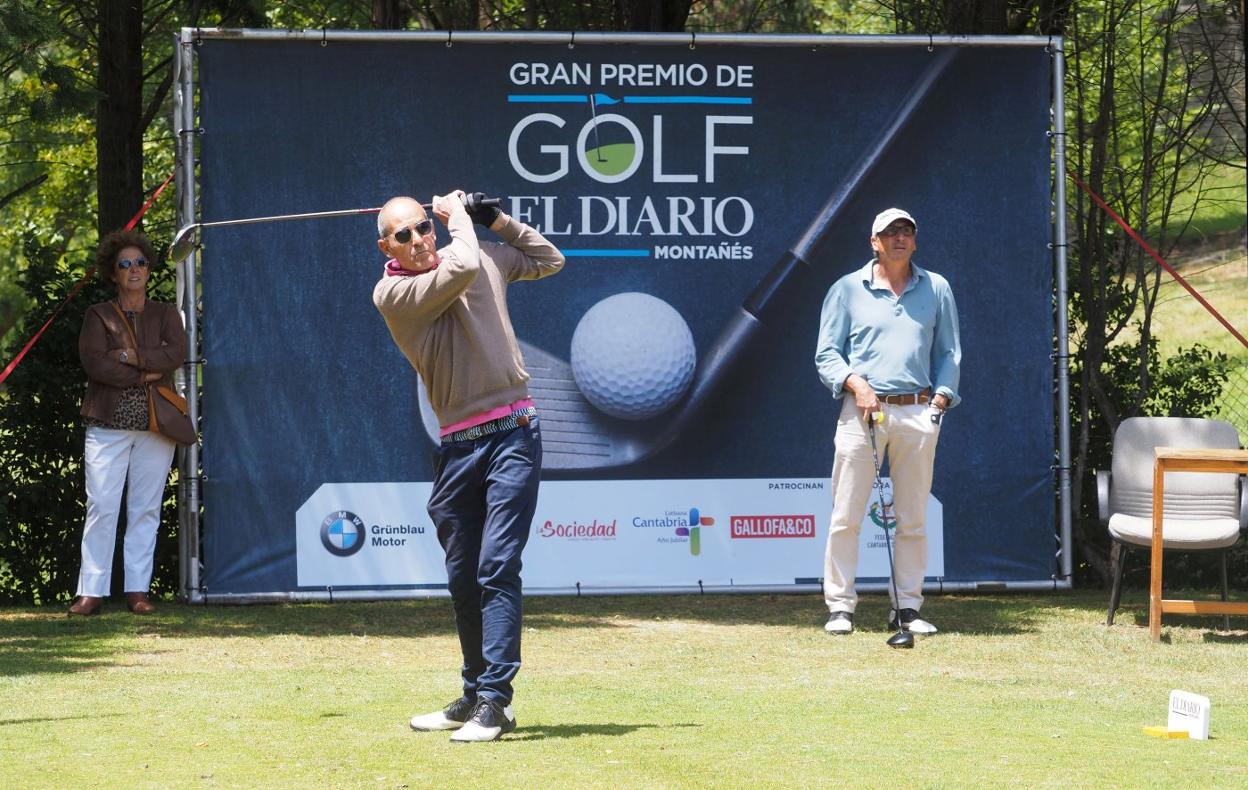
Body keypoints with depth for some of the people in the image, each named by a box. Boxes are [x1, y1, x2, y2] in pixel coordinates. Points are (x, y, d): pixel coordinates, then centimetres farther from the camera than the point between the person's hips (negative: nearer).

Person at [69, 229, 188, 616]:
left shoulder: (165, 314, 12)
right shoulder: (98, 316, 6)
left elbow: (177, 354, -6)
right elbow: (93, 362, -9)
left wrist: (130, 357, -12)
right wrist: (145, 375, -11)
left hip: (155, 426, 2)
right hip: (108, 425, -2)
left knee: (146, 509, 2)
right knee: (101, 507, -7)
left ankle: (137, 590, 6)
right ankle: (92, 591, -5)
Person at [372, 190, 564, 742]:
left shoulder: (485, 256, 8)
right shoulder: (391, 293, -4)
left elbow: (549, 261, 24)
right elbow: (462, 271, -20)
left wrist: (496, 220, 12)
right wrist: (459, 217, -3)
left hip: (512, 433, -1)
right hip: (457, 446, 1)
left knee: (496, 567, -12)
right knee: (463, 578, 9)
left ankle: (493, 701, -16)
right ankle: (476, 696, 22)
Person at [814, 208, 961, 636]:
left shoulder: (936, 289, 15)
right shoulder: (847, 289, 9)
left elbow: (949, 352, 16)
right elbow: (826, 354, 7)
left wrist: (941, 396, 1)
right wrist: (854, 382, -10)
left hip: (917, 413, 2)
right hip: (861, 410, -2)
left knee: (912, 518, 2)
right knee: (846, 515, -6)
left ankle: (907, 606, 8)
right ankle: (840, 605, -2)